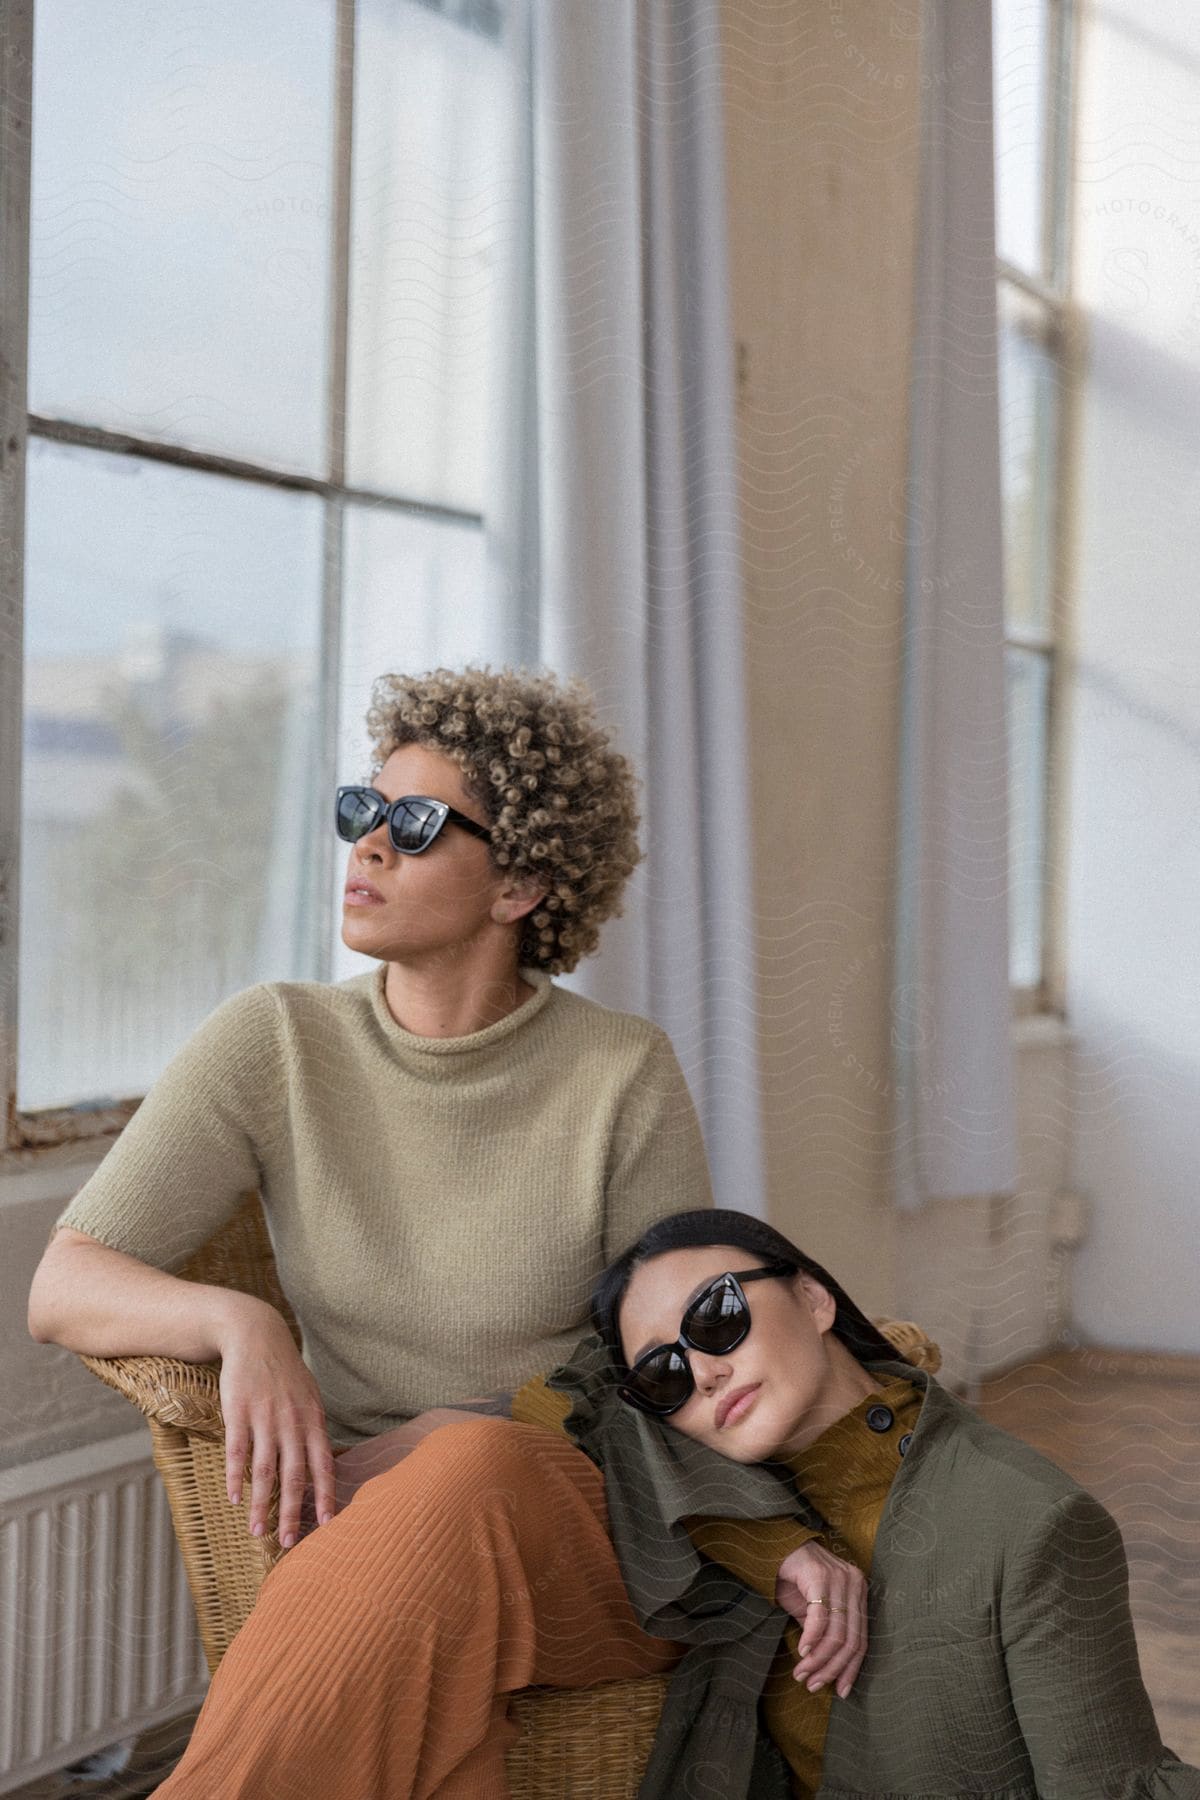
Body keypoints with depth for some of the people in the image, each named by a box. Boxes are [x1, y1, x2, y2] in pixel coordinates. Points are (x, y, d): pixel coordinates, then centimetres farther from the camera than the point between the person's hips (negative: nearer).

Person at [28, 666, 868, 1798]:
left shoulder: (624, 1077, -5)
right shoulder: (274, 1045, 0)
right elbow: (61, 1287, -4)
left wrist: (464, 1436, -15)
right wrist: (240, 1321, -25)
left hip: (596, 1549, 0)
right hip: (360, 1544, 1)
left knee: (473, 1478, -37)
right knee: (427, 1664, -37)